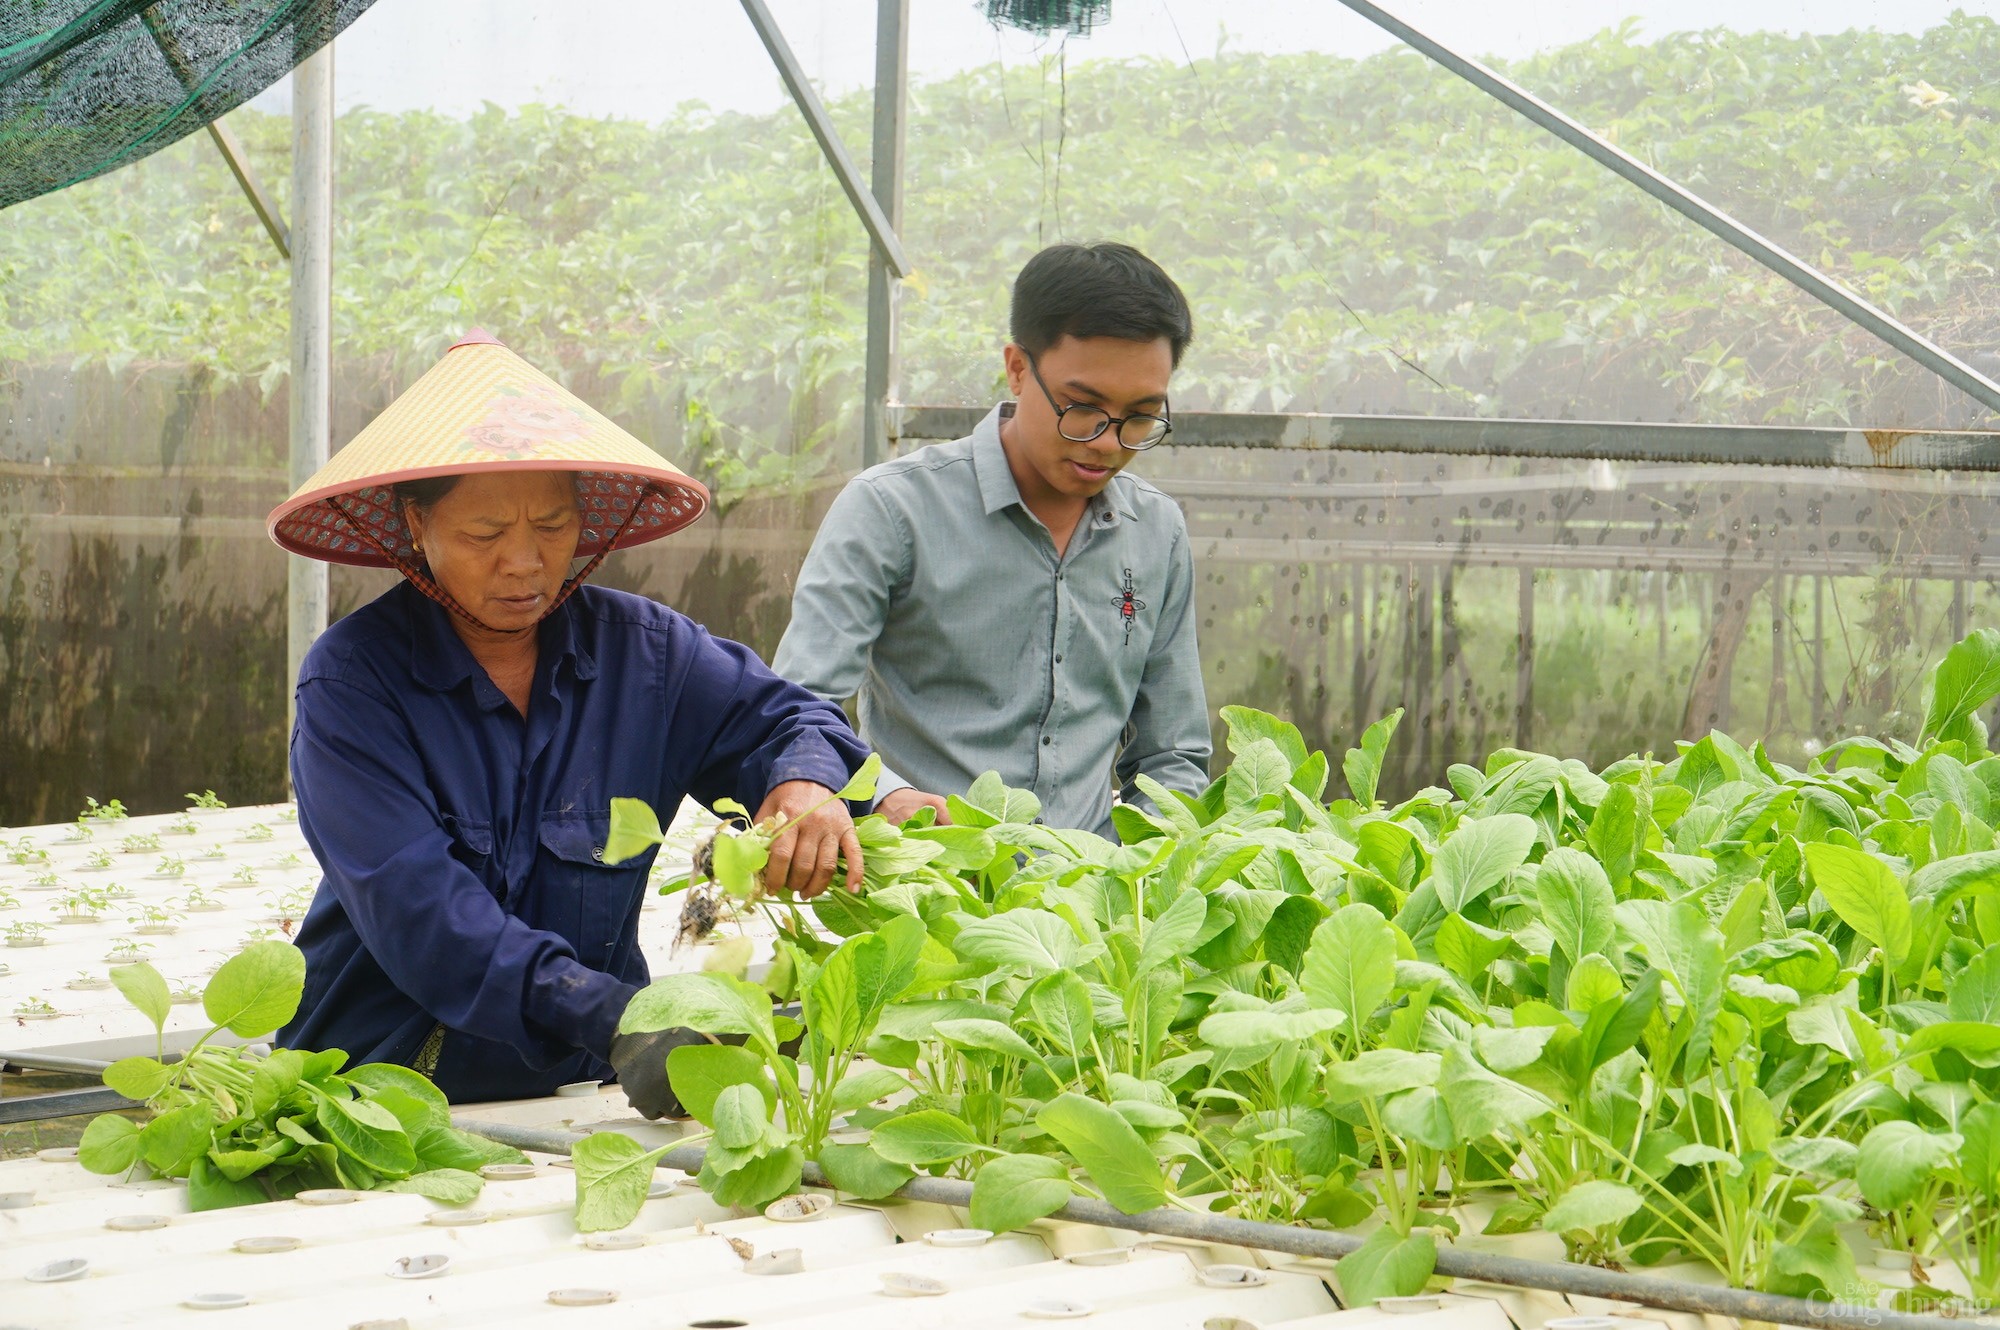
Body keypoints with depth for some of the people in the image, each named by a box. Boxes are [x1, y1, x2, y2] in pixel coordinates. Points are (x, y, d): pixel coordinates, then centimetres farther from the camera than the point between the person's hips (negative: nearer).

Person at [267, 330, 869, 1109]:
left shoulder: (645, 651, 5)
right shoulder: (352, 679, -6)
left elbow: (782, 720, 16)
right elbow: (413, 906, -17)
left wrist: (806, 781, -11)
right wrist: (611, 1020, -31)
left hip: (579, 1090, 2)